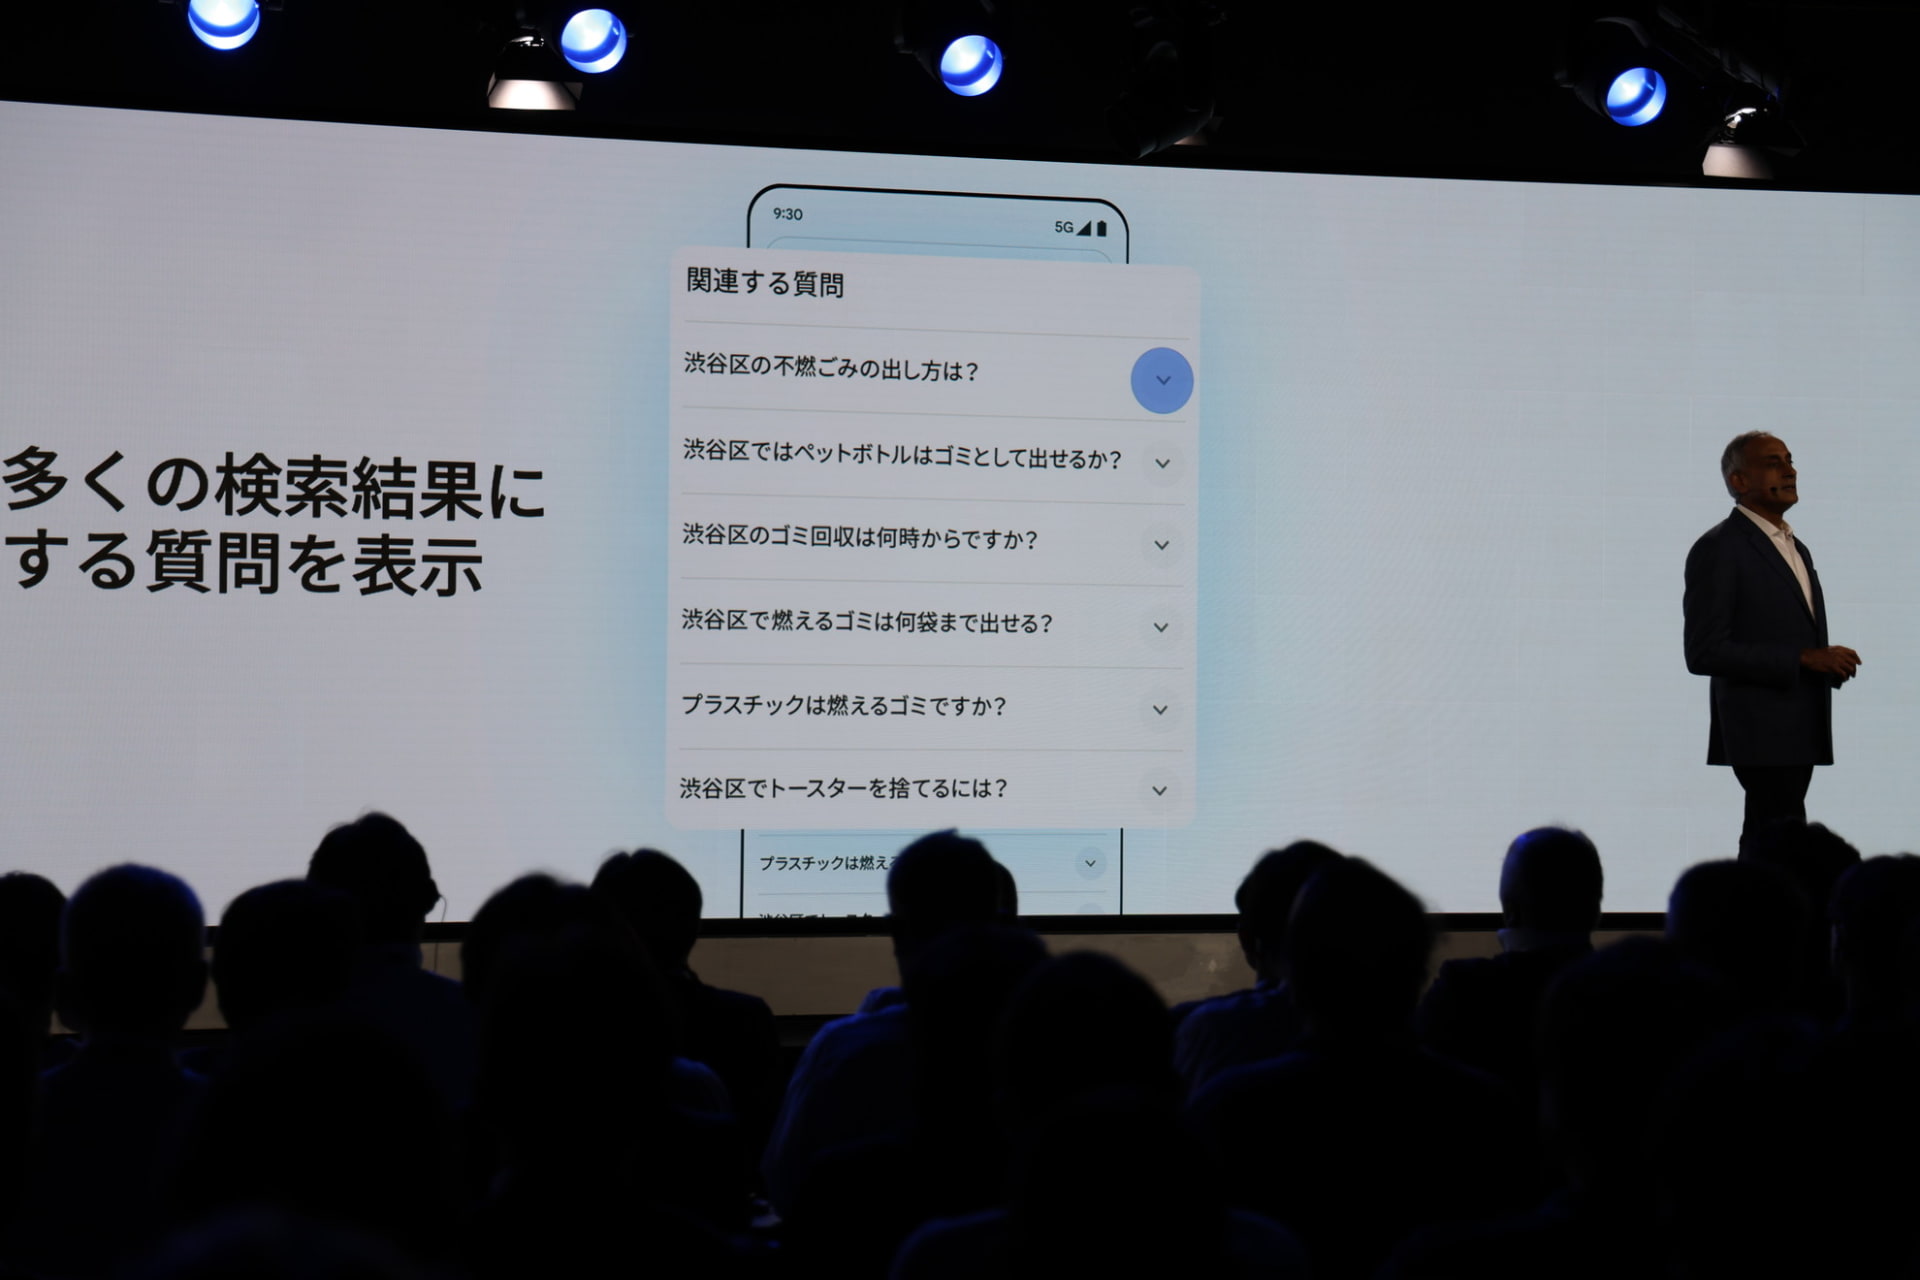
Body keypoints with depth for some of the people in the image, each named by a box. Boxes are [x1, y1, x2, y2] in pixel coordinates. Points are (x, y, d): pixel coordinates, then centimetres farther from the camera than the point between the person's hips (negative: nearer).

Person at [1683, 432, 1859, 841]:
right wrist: (1804, 658, -18)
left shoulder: (1797, 548, 20)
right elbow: (1704, 652, -17)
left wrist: (1831, 662, 4)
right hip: (1760, 734, -9)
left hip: (1803, 733, 9)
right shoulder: (1717, 549, -9)